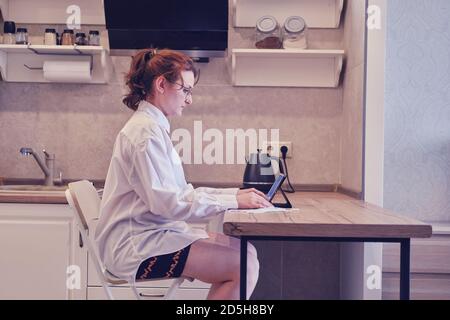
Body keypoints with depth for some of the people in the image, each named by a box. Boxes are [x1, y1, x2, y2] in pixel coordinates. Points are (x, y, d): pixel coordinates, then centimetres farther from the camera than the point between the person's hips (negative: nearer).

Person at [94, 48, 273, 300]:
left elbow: (182, 192, 14)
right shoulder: (145, 131, -15)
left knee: (246, 251, 2)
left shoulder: (154, 126, 16)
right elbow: (168, 203, -22)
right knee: (244, 267, -17)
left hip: (149, 234, 10)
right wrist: (234, 202, -19)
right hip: (136, 246, -10)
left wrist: (235, 193, 3)